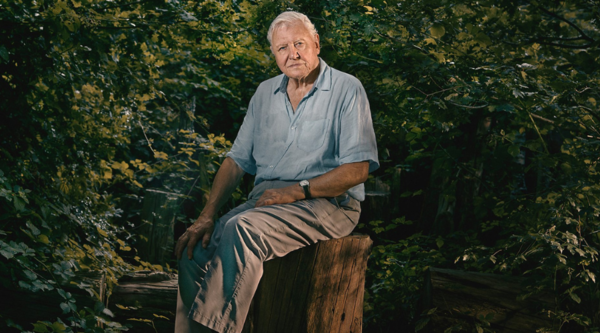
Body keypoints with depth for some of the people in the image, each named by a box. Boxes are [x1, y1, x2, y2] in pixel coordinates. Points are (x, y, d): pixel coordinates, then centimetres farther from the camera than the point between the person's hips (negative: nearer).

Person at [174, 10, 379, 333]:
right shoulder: (265, 92, 16)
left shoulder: (347, 89, -2)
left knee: (242, 229, -33)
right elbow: (237, 159, 13)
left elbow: (358, 168, -9)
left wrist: (295, 191, -16)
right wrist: (207, 216, -1)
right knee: (195, 251, -19)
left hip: (326, 202, -5)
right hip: (266, 198, 6)